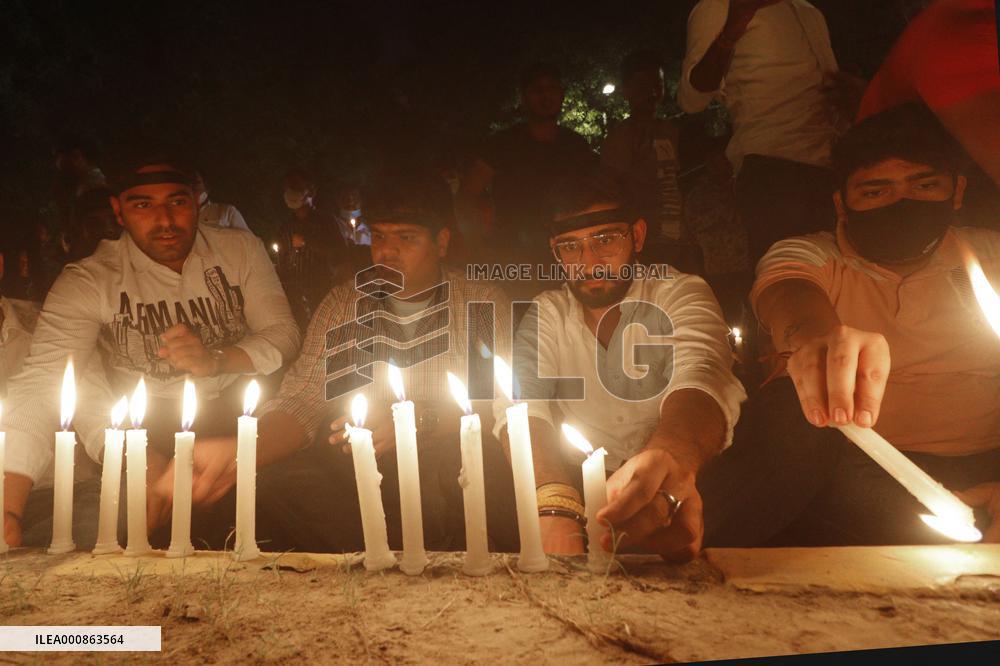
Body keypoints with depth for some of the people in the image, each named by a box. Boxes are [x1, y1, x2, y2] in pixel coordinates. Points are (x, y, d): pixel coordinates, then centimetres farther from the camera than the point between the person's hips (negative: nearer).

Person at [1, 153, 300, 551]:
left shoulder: (241, 250, -1)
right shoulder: (89, 282, -9)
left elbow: (284, 334, -3)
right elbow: (40, 386, -19)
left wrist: (216, 360, -24)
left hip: (239, 406, 2)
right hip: (149, 423, -1)